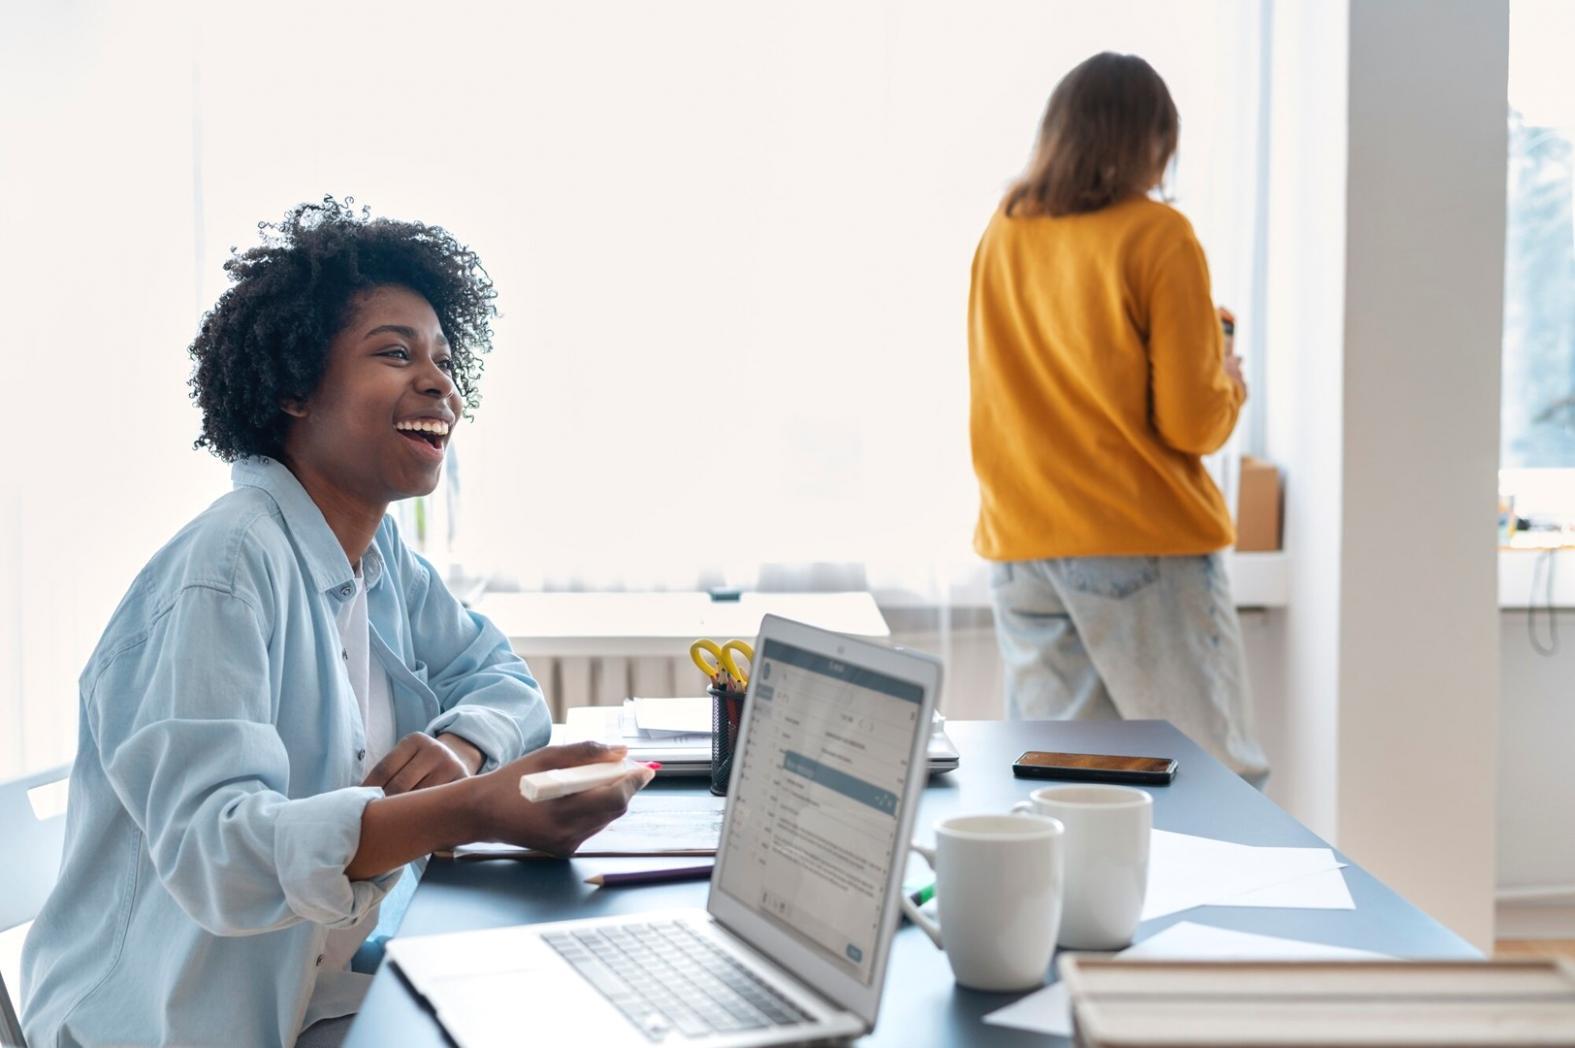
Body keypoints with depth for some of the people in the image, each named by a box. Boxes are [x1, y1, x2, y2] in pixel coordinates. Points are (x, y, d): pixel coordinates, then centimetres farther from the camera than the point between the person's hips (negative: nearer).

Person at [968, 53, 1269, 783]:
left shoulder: (1001, 235, 7)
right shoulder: (1157, 236, -9)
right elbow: (1192, 423, -12)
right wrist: (1230, 385, 9)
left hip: (1020, 544, 6)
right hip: (1143, 544, -5)